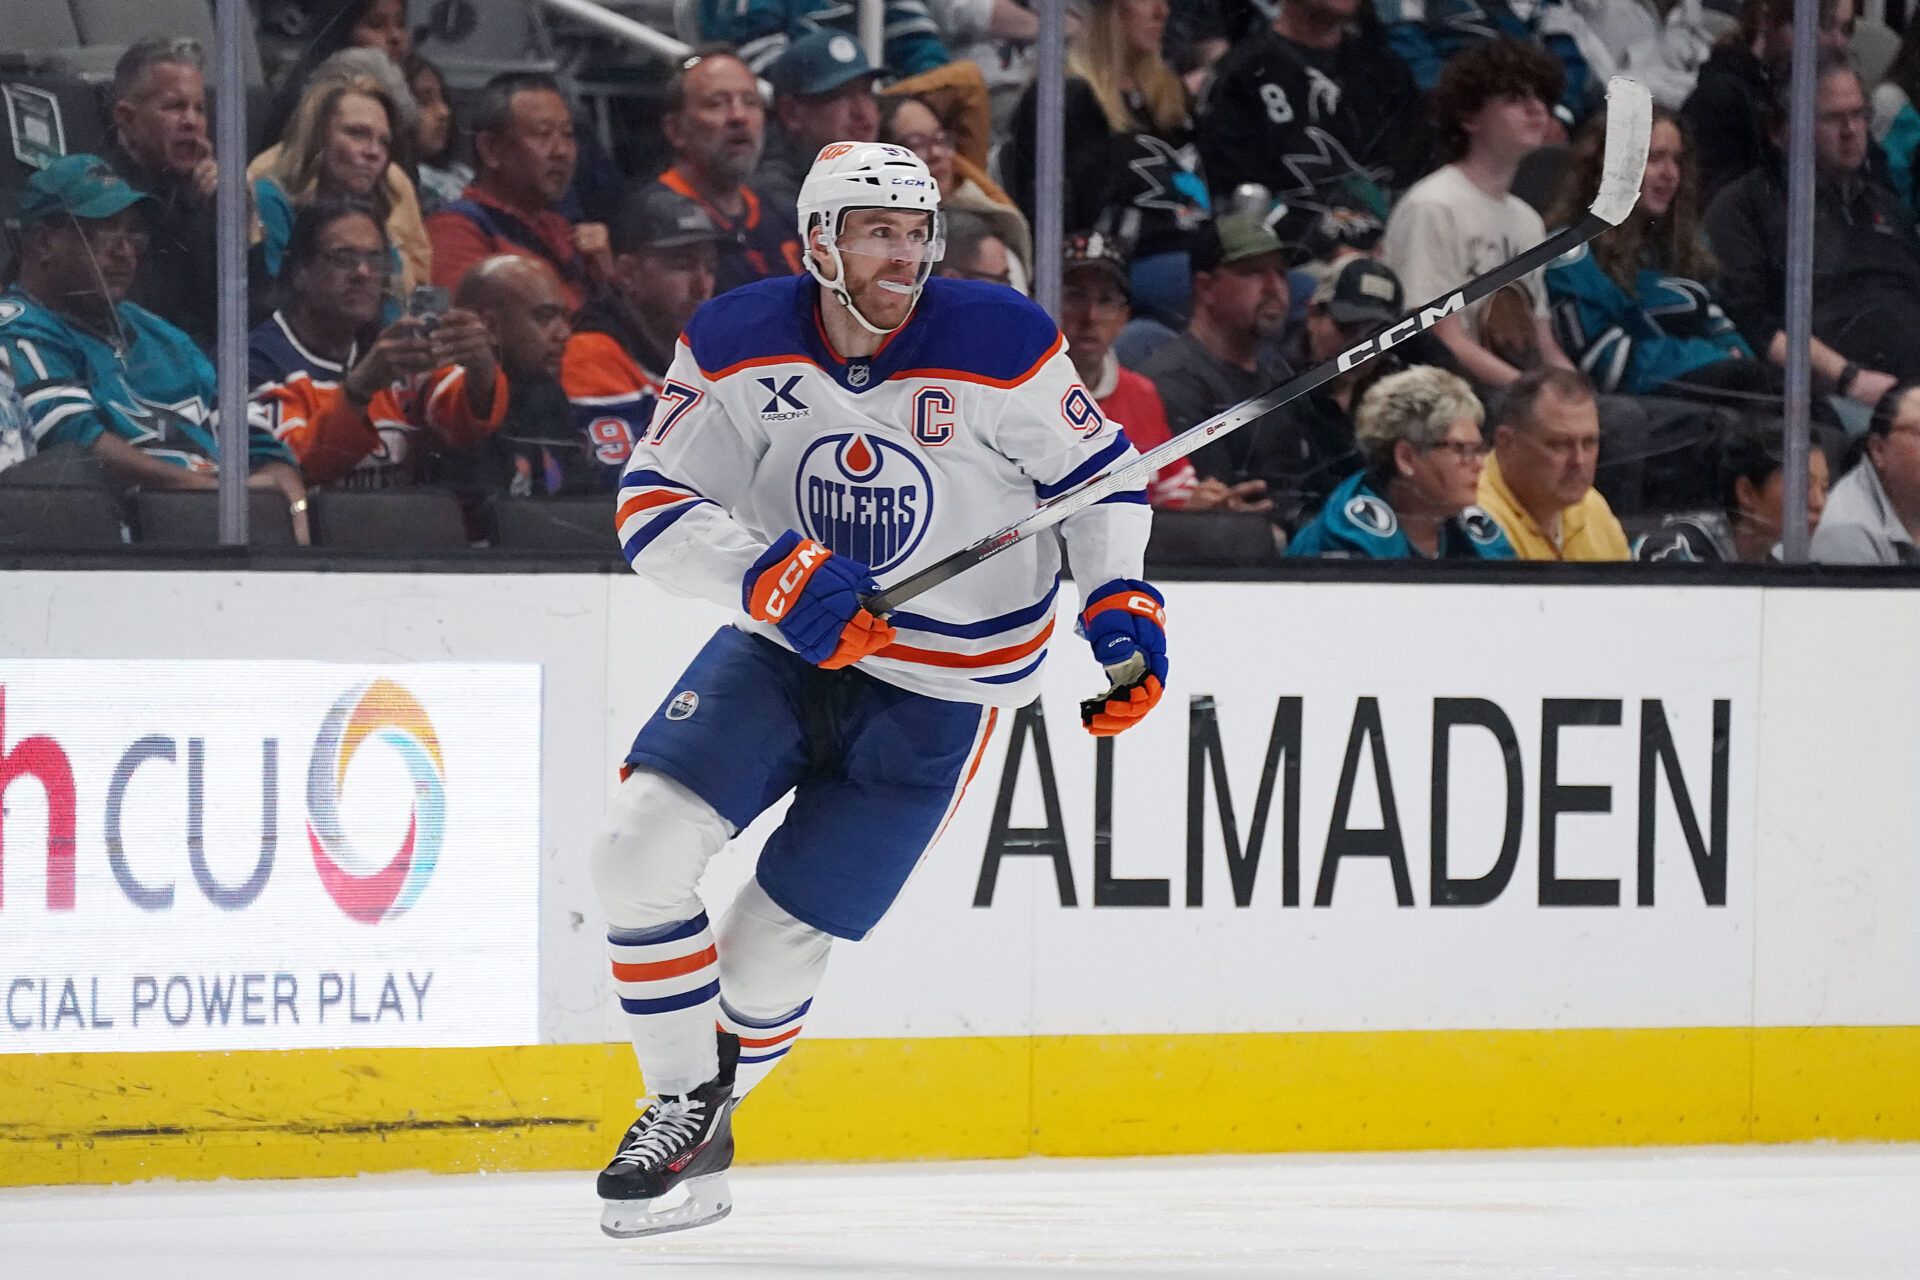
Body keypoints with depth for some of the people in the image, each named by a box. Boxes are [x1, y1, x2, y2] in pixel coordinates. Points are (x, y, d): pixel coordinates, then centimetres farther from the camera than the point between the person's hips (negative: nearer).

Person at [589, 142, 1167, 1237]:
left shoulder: (1000, 344, -16)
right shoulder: (738, 345, -10)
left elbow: (1098, 470, -2)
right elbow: (655, 507, -11)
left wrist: (1123, 604, -14)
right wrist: (778, 575, -27)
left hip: (942, 687, -3)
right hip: (788, 647, 3)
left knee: (770, 948, -6)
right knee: (642, 844, -16)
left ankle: (719, 1092, 25)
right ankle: (685, 1112, 3)